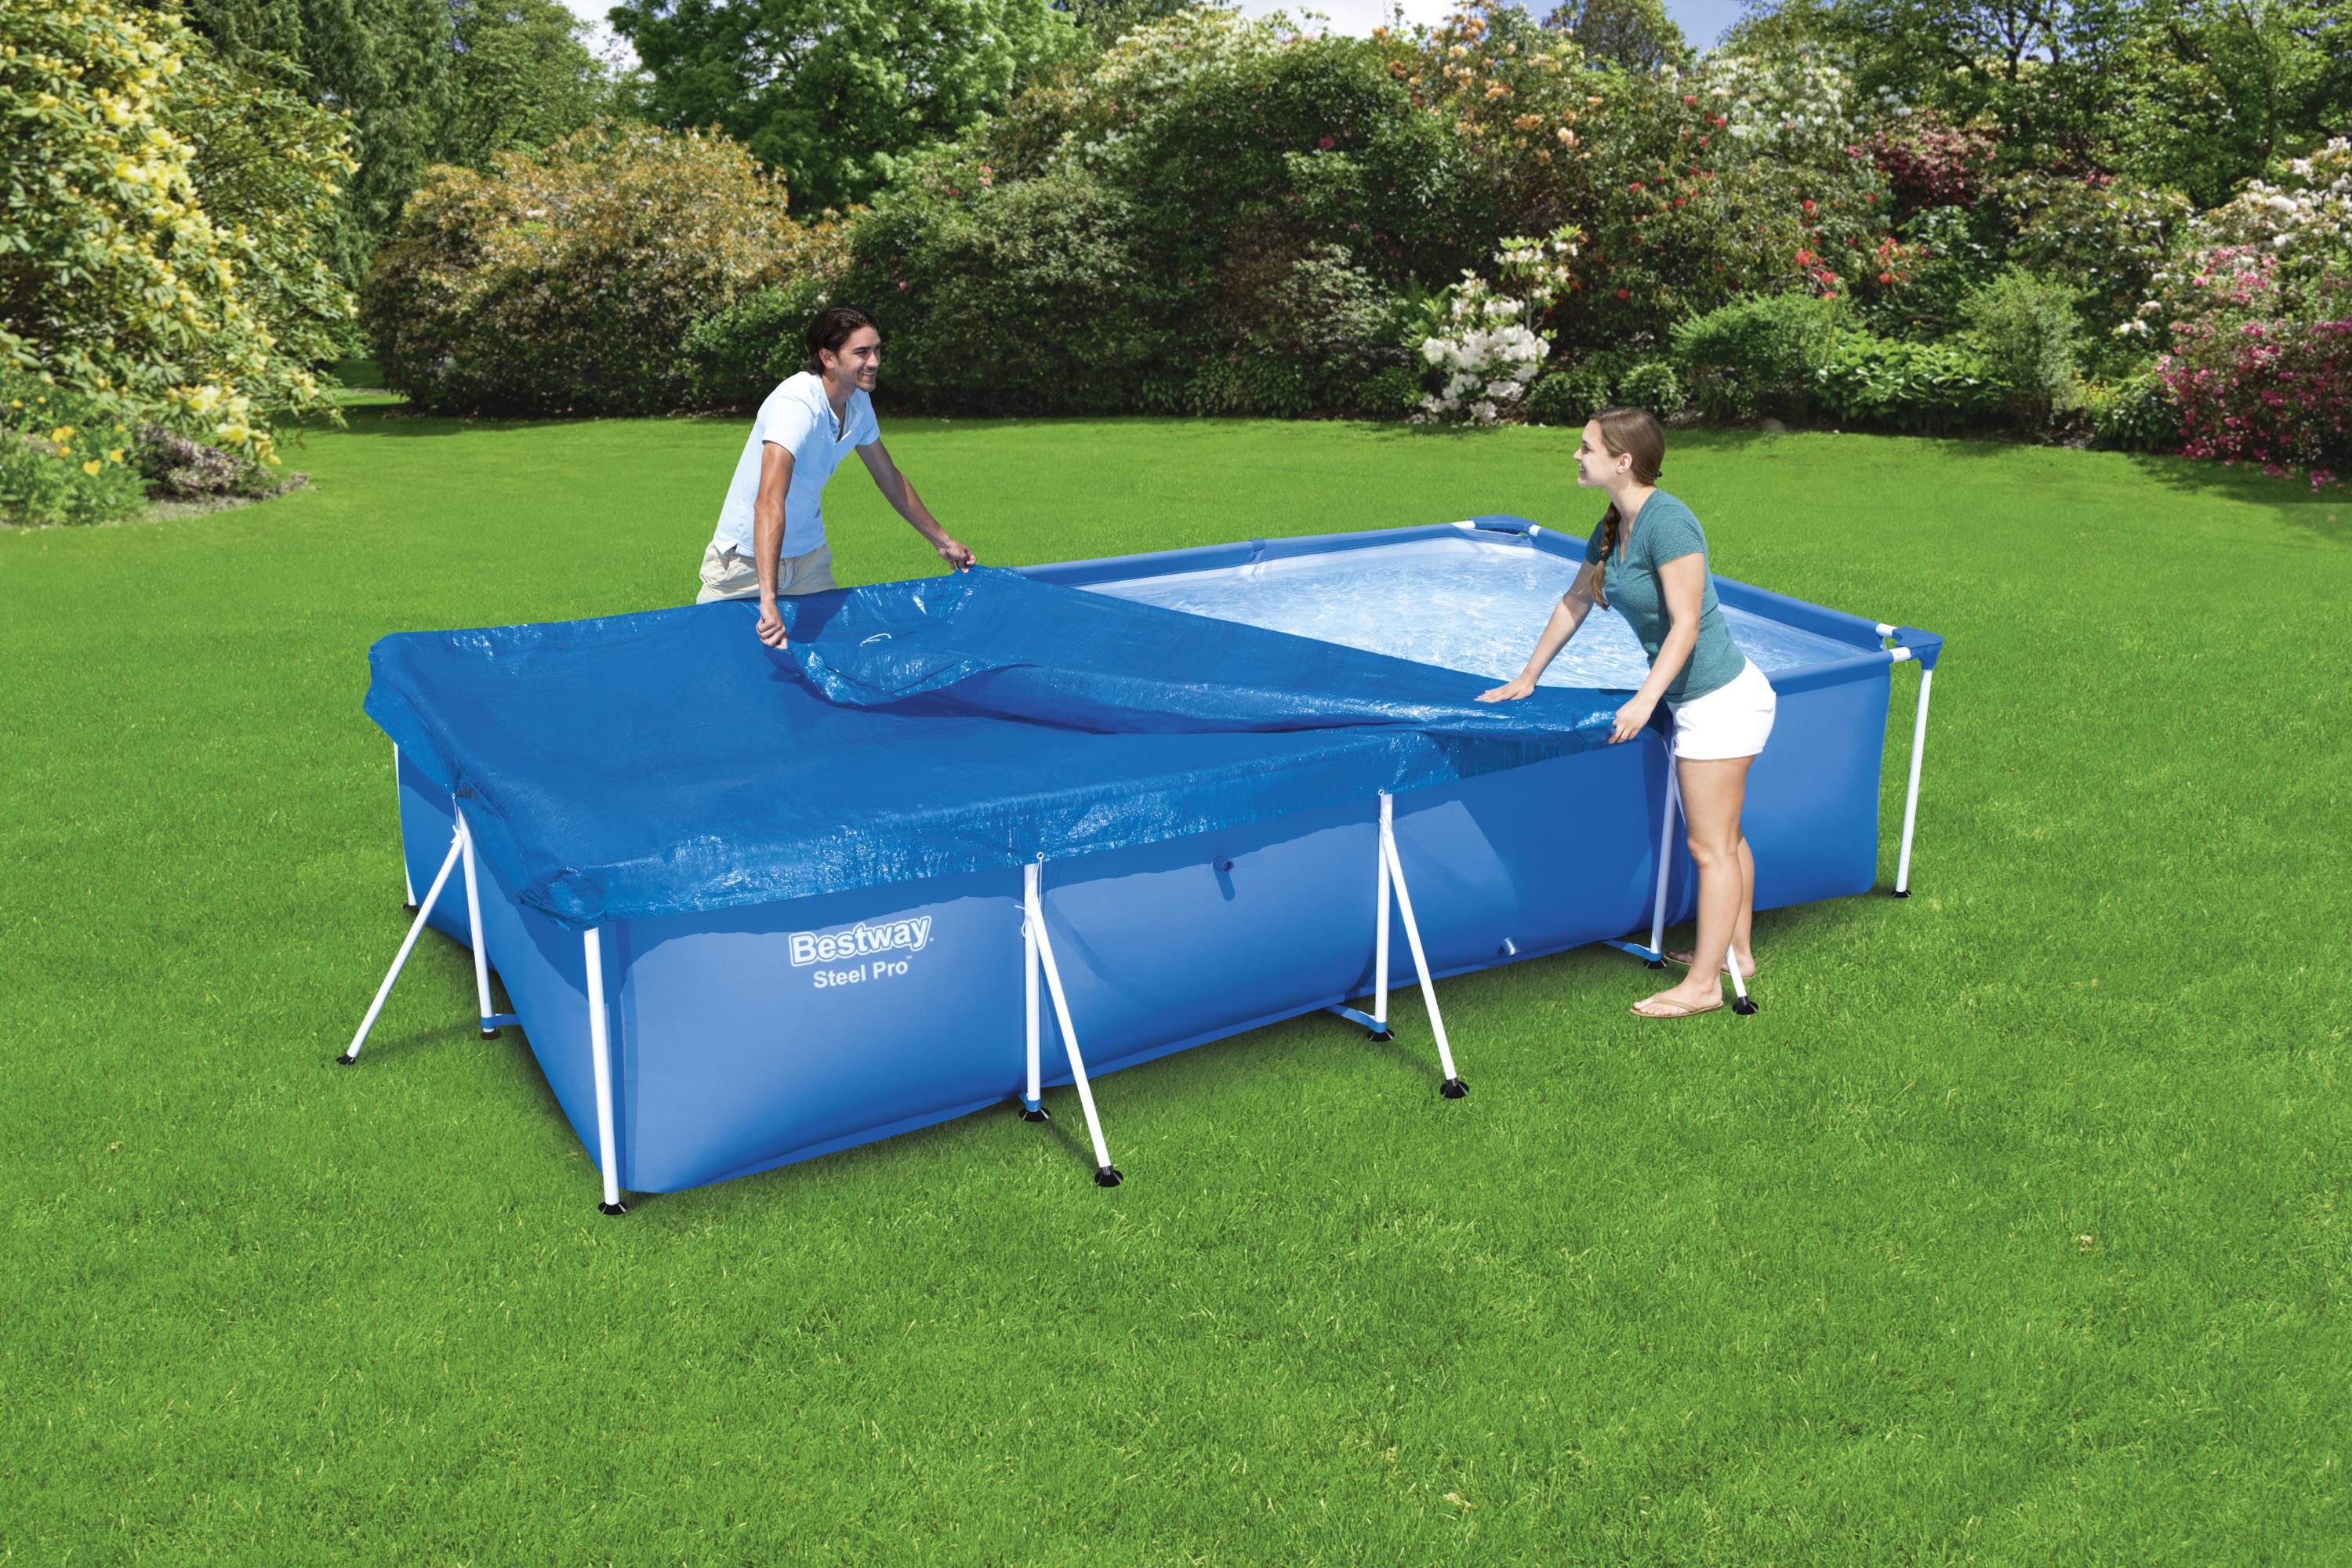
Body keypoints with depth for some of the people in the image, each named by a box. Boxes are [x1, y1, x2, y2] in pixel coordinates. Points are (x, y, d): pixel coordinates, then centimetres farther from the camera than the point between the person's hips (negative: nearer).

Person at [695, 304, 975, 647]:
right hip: (748, 559, -7)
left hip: (811, 555, 7)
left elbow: (889, 478, 14)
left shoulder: (859, 403, -4)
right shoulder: (796, 405, -29)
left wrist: (942, 540, 18)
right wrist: (768, 600, -52)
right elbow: (769, 502, -42)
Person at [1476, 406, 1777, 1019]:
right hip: (1696, 699, 9)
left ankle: (1703, 985, 7)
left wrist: (1646, 698, -29)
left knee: (1711, 847, -2)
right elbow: (1575, 603, 16)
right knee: (1724, 838, 19)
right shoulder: (1612, 529, 6)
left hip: (1722, 700, -9)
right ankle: (1736, 952, 33)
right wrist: (1526, 679, 21)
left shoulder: (1666, 521, -23)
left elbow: (1686, 623, -25)